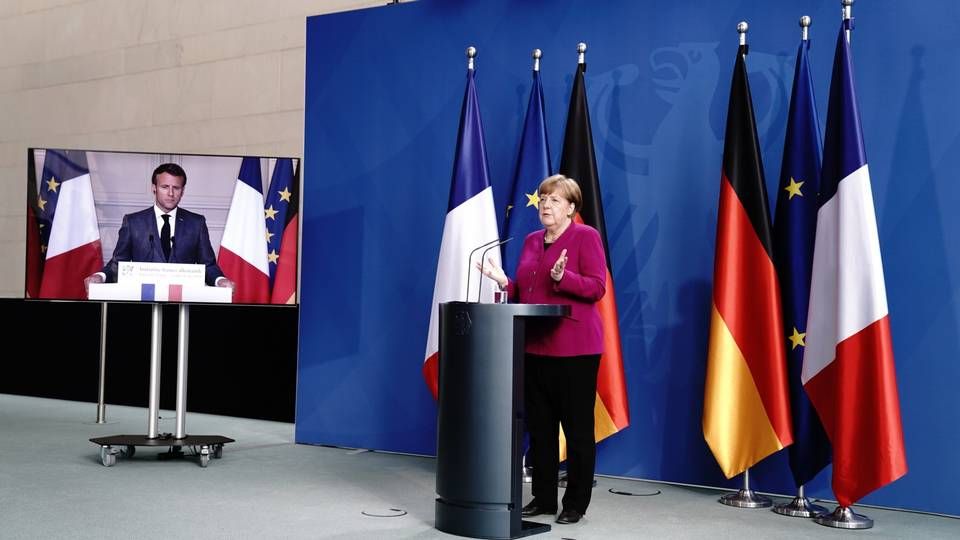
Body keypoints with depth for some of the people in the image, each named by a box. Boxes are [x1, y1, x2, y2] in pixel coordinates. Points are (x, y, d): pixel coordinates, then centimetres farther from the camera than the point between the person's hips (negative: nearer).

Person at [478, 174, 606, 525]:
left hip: (574, 349, -7)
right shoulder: (532, 240, 16)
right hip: (535, 347, 7)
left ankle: (576, 504, 9)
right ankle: (543, 497, 21)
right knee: (539, 426, 11)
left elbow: (598, 286, -13)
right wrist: (503, 282, 2)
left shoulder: (586, 236, -4)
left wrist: (563, 277, -26)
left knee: (577, 428, 1)